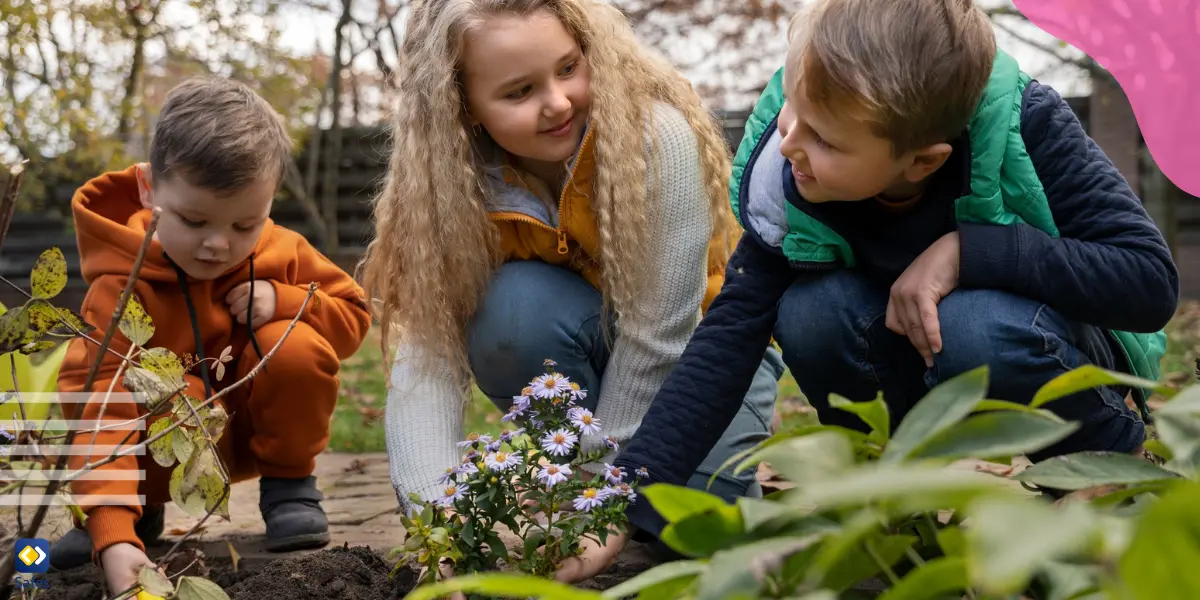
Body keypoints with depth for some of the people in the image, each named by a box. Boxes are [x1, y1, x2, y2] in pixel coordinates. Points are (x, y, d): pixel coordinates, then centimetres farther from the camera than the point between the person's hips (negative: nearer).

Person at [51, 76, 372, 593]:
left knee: (299, 347, -27)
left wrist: (285, 302, -24)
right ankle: (140, 507, -3)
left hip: (260, 431, 3)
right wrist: (112, 534, -50)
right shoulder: (122, 286, -27)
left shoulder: (284, 254, -13)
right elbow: (104, 405, -37)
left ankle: (288, 484, -2)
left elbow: (352, 313, 0)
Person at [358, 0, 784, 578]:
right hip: (579, 350, 2)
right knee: (518, 304, -32)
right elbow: (427, 361, -27)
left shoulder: (657, 135, -30)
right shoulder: (456, 187, -20)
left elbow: (656, 339, -28)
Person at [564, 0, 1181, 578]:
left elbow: (1152, 281, -31)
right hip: (916, 351, 3)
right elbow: (730, 333, -22)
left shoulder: (1026, 124, -30)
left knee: (974, 327, -36)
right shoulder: (788, 181, -21)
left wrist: (967, 248, -37)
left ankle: (1111, 458, -7)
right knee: (811, 315, -27)